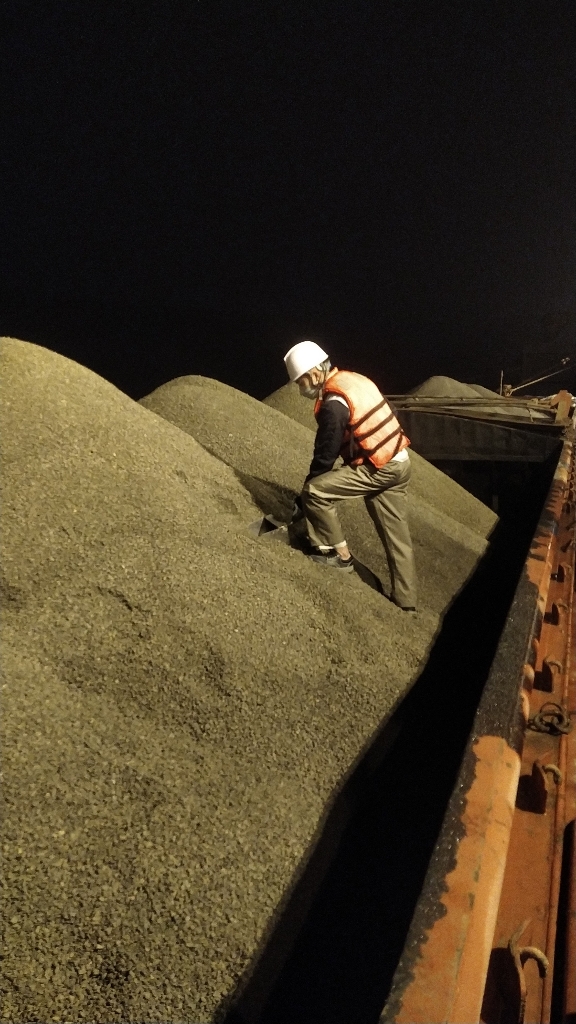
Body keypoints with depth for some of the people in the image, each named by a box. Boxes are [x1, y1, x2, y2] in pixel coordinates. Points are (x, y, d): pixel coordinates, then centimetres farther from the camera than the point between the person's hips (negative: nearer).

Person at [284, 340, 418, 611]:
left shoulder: (333, 403, -20)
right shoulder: (352, 379, 9)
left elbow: (325, 454, -14)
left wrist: (304, 497, -2)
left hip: (377, 468, -10)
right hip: (399, 463, 10)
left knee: (315, 492, -8)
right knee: (396, 535, 13)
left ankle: (339, 554, 5)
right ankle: (405, 602, 22)